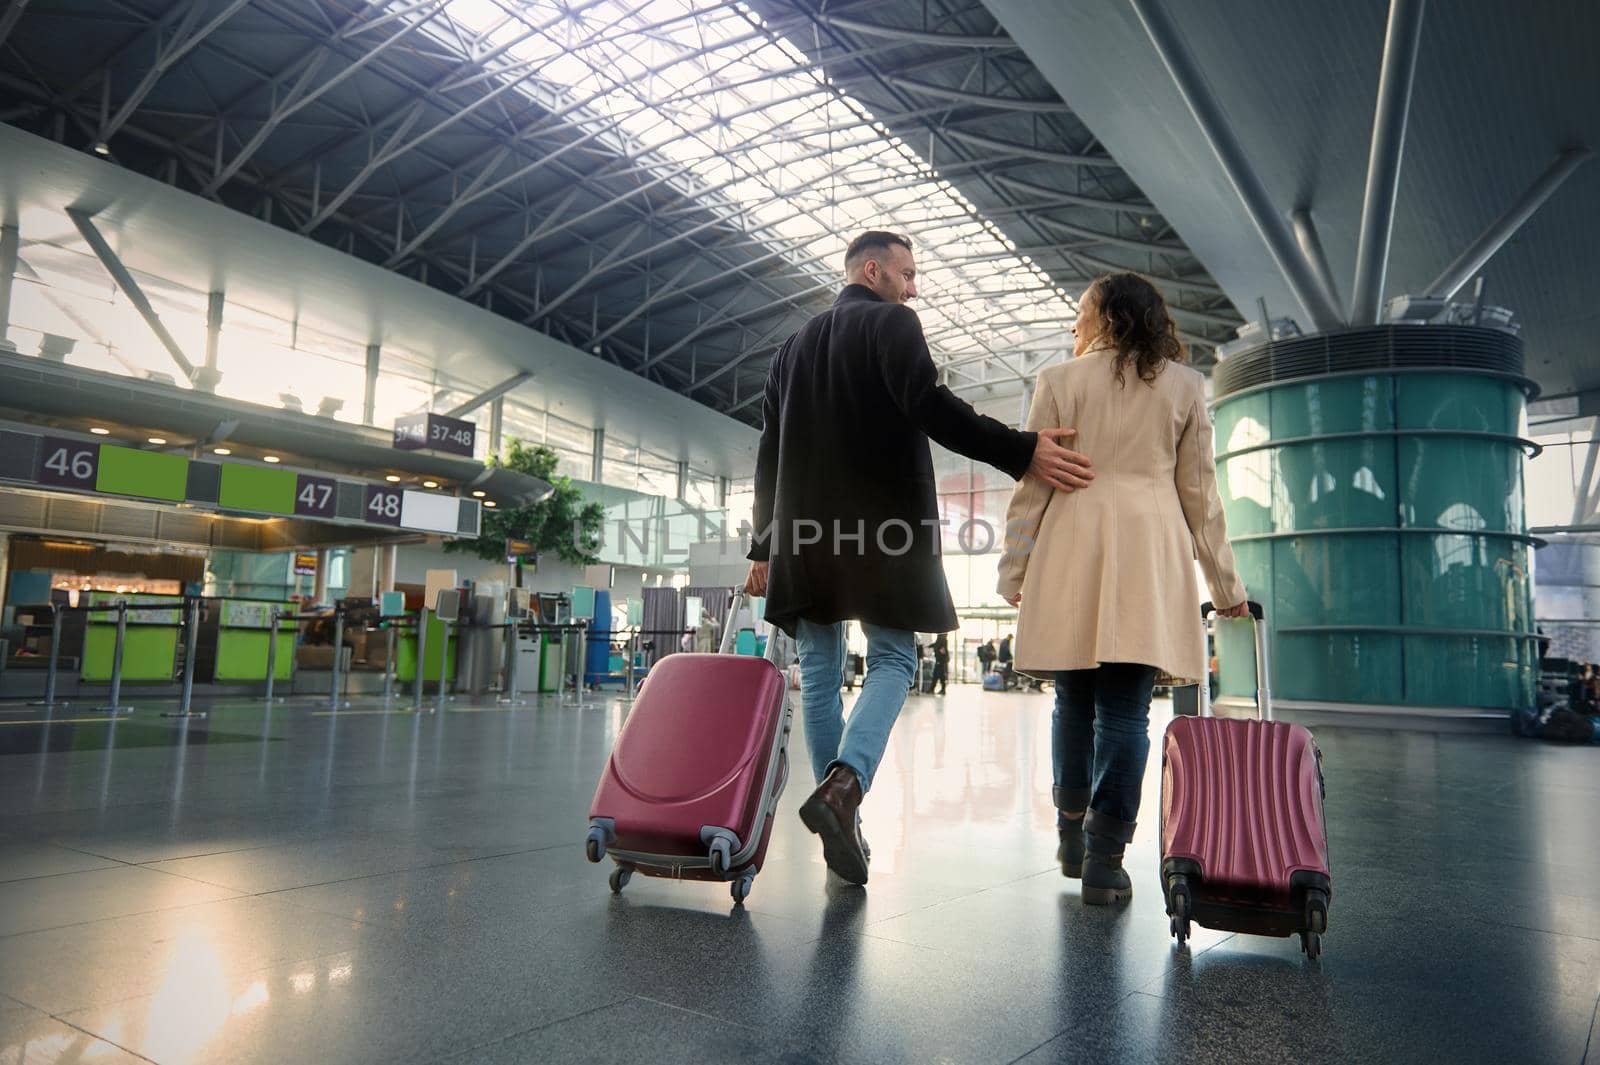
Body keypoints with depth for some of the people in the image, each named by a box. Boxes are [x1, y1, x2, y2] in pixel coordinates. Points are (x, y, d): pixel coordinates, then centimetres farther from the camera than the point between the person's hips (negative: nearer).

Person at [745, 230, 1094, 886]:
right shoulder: (891, 323, 1)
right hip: (881, 526, -5)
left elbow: (769, 455, 18)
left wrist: (764, 547, 19)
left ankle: (839, 819, 10)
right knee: (892, 660, 3)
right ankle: (845, 785, -19)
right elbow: (926, 405, -17)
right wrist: (1021, 452, -20)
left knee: (819, 670, 8)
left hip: (805, 531, 6)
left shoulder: (794, 346, 21)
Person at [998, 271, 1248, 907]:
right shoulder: (1184, 385, 11)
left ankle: (1073, 841, 20)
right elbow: (1199, 490, 9)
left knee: (1074, 700, 11)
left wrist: (1013, 567, 7)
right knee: (1125, 710, -1)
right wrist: (1223, 580, 15)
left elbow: (1033, 484, 3)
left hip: (1072, 550, 0)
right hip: (1151, 551, 1)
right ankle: (1104, 859, -2)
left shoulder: (1060, 381, 5)